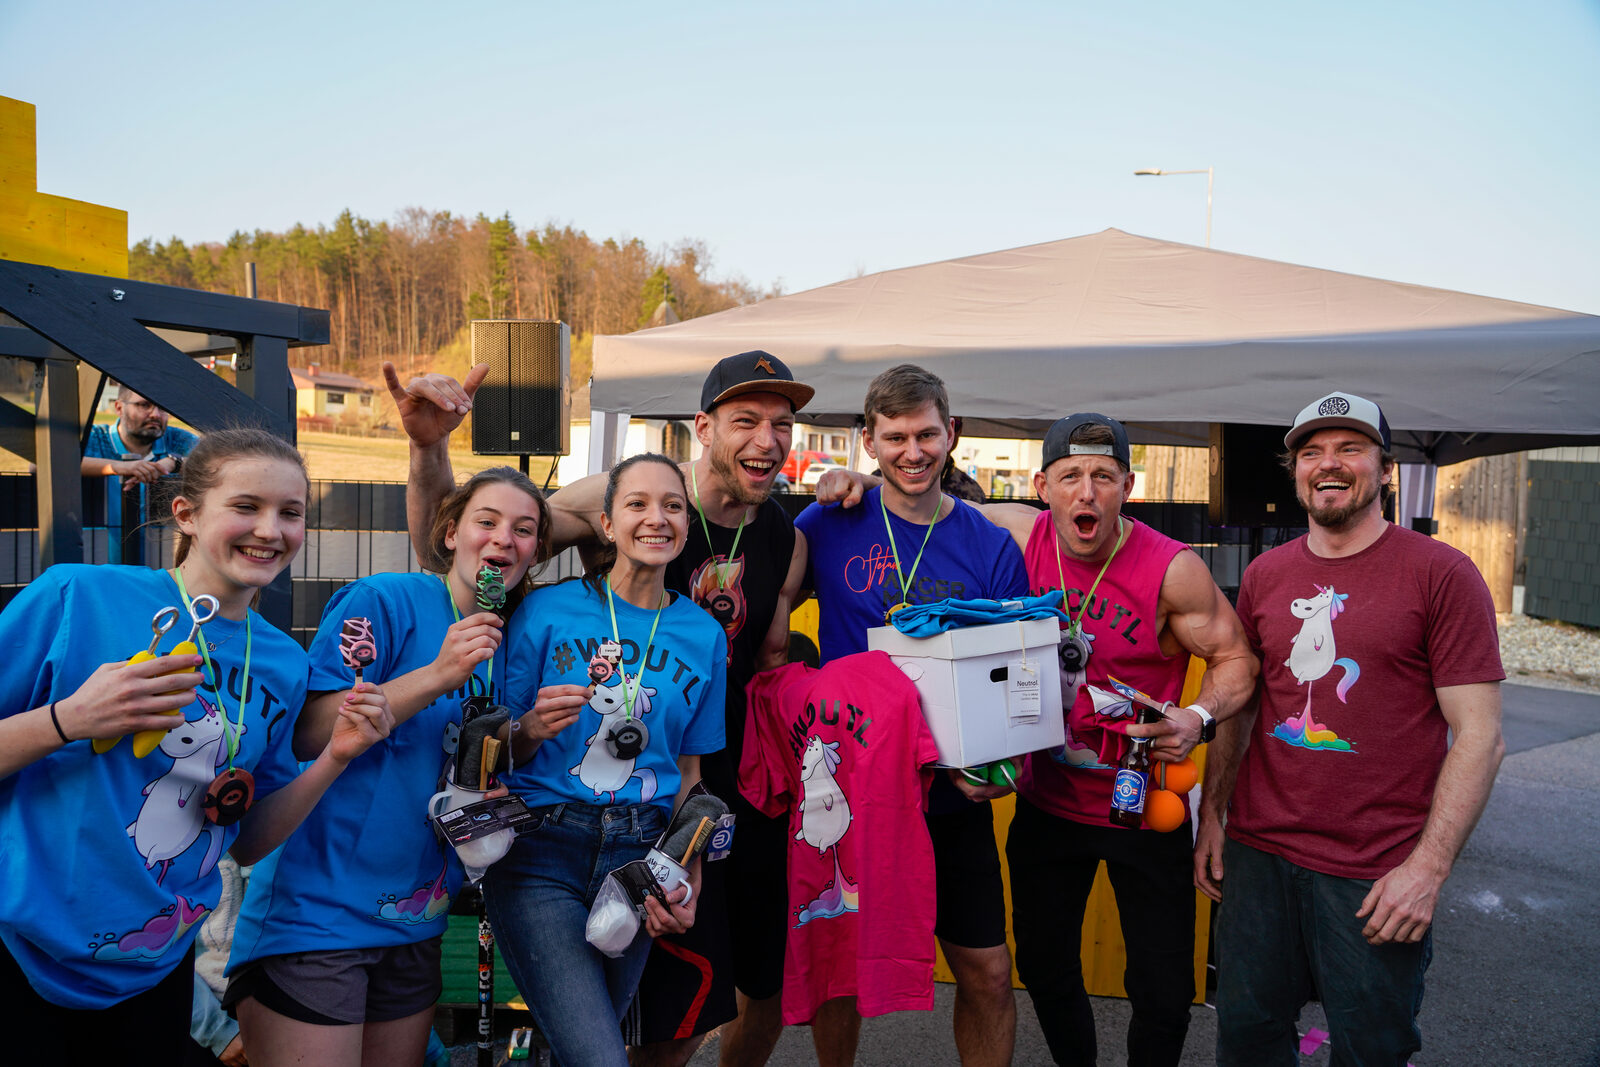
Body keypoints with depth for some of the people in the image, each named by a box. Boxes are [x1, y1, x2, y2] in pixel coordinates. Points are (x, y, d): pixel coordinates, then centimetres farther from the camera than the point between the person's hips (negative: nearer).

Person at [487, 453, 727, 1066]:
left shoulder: (704, 636, 6)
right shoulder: (547, 611, -3)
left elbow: (689, 769, 11)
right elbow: (496, 755, 3)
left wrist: (687, 882, -1)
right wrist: (531, 731, -19)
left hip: (640, 858, 3)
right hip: (541, 854, -3)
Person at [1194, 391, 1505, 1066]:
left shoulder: (1441, 574, -7)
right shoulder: (1265, 574, 7)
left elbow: (1479, 735, -9)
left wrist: (1428, 866, -14)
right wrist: (1212, 813, 7)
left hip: (1378, 876, -3)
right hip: (1258, 851, 4)